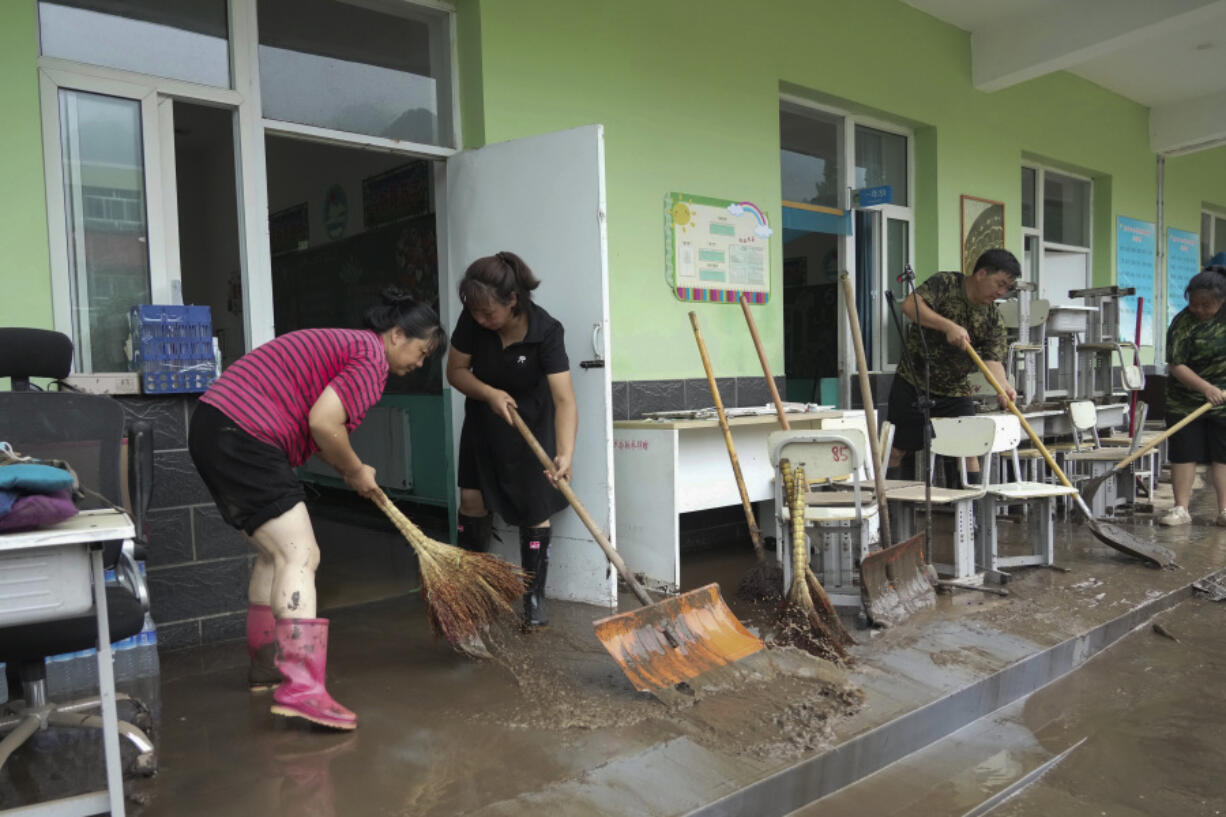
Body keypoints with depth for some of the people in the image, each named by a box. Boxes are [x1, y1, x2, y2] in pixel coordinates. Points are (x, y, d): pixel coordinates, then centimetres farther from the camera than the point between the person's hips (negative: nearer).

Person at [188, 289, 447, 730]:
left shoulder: (343, 345, 23)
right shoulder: (372, 359, -9)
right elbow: (323, 423, -21)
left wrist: (352, 470, 21)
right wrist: (355, 471, -4)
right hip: (241, 435, -11)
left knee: (276, 555, 18)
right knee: (300, 555, -14)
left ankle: (266, 662, 30)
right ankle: (300, 688, -21)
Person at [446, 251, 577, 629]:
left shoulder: (545, 330, -31)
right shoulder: (471, 321, -21)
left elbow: (564, 399, -37)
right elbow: (456, 371, -10)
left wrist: (565, 453, -50)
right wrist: (490, 394, -28)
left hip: (530, 420, -3)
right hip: (483, 417, 3)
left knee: (535, 508, -3)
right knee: (471, 497, 3)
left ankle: (534, 596, 10)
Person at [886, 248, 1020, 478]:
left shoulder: (994, 319, 3)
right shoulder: (945, 284, -9)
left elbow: (992, 359, -7)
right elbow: (909, 305, -25)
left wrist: (1003, 386, -28)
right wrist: (948, 326, -34)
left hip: (955, 391, 4)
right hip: (912, 383, -4)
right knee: (896, 450, 0)